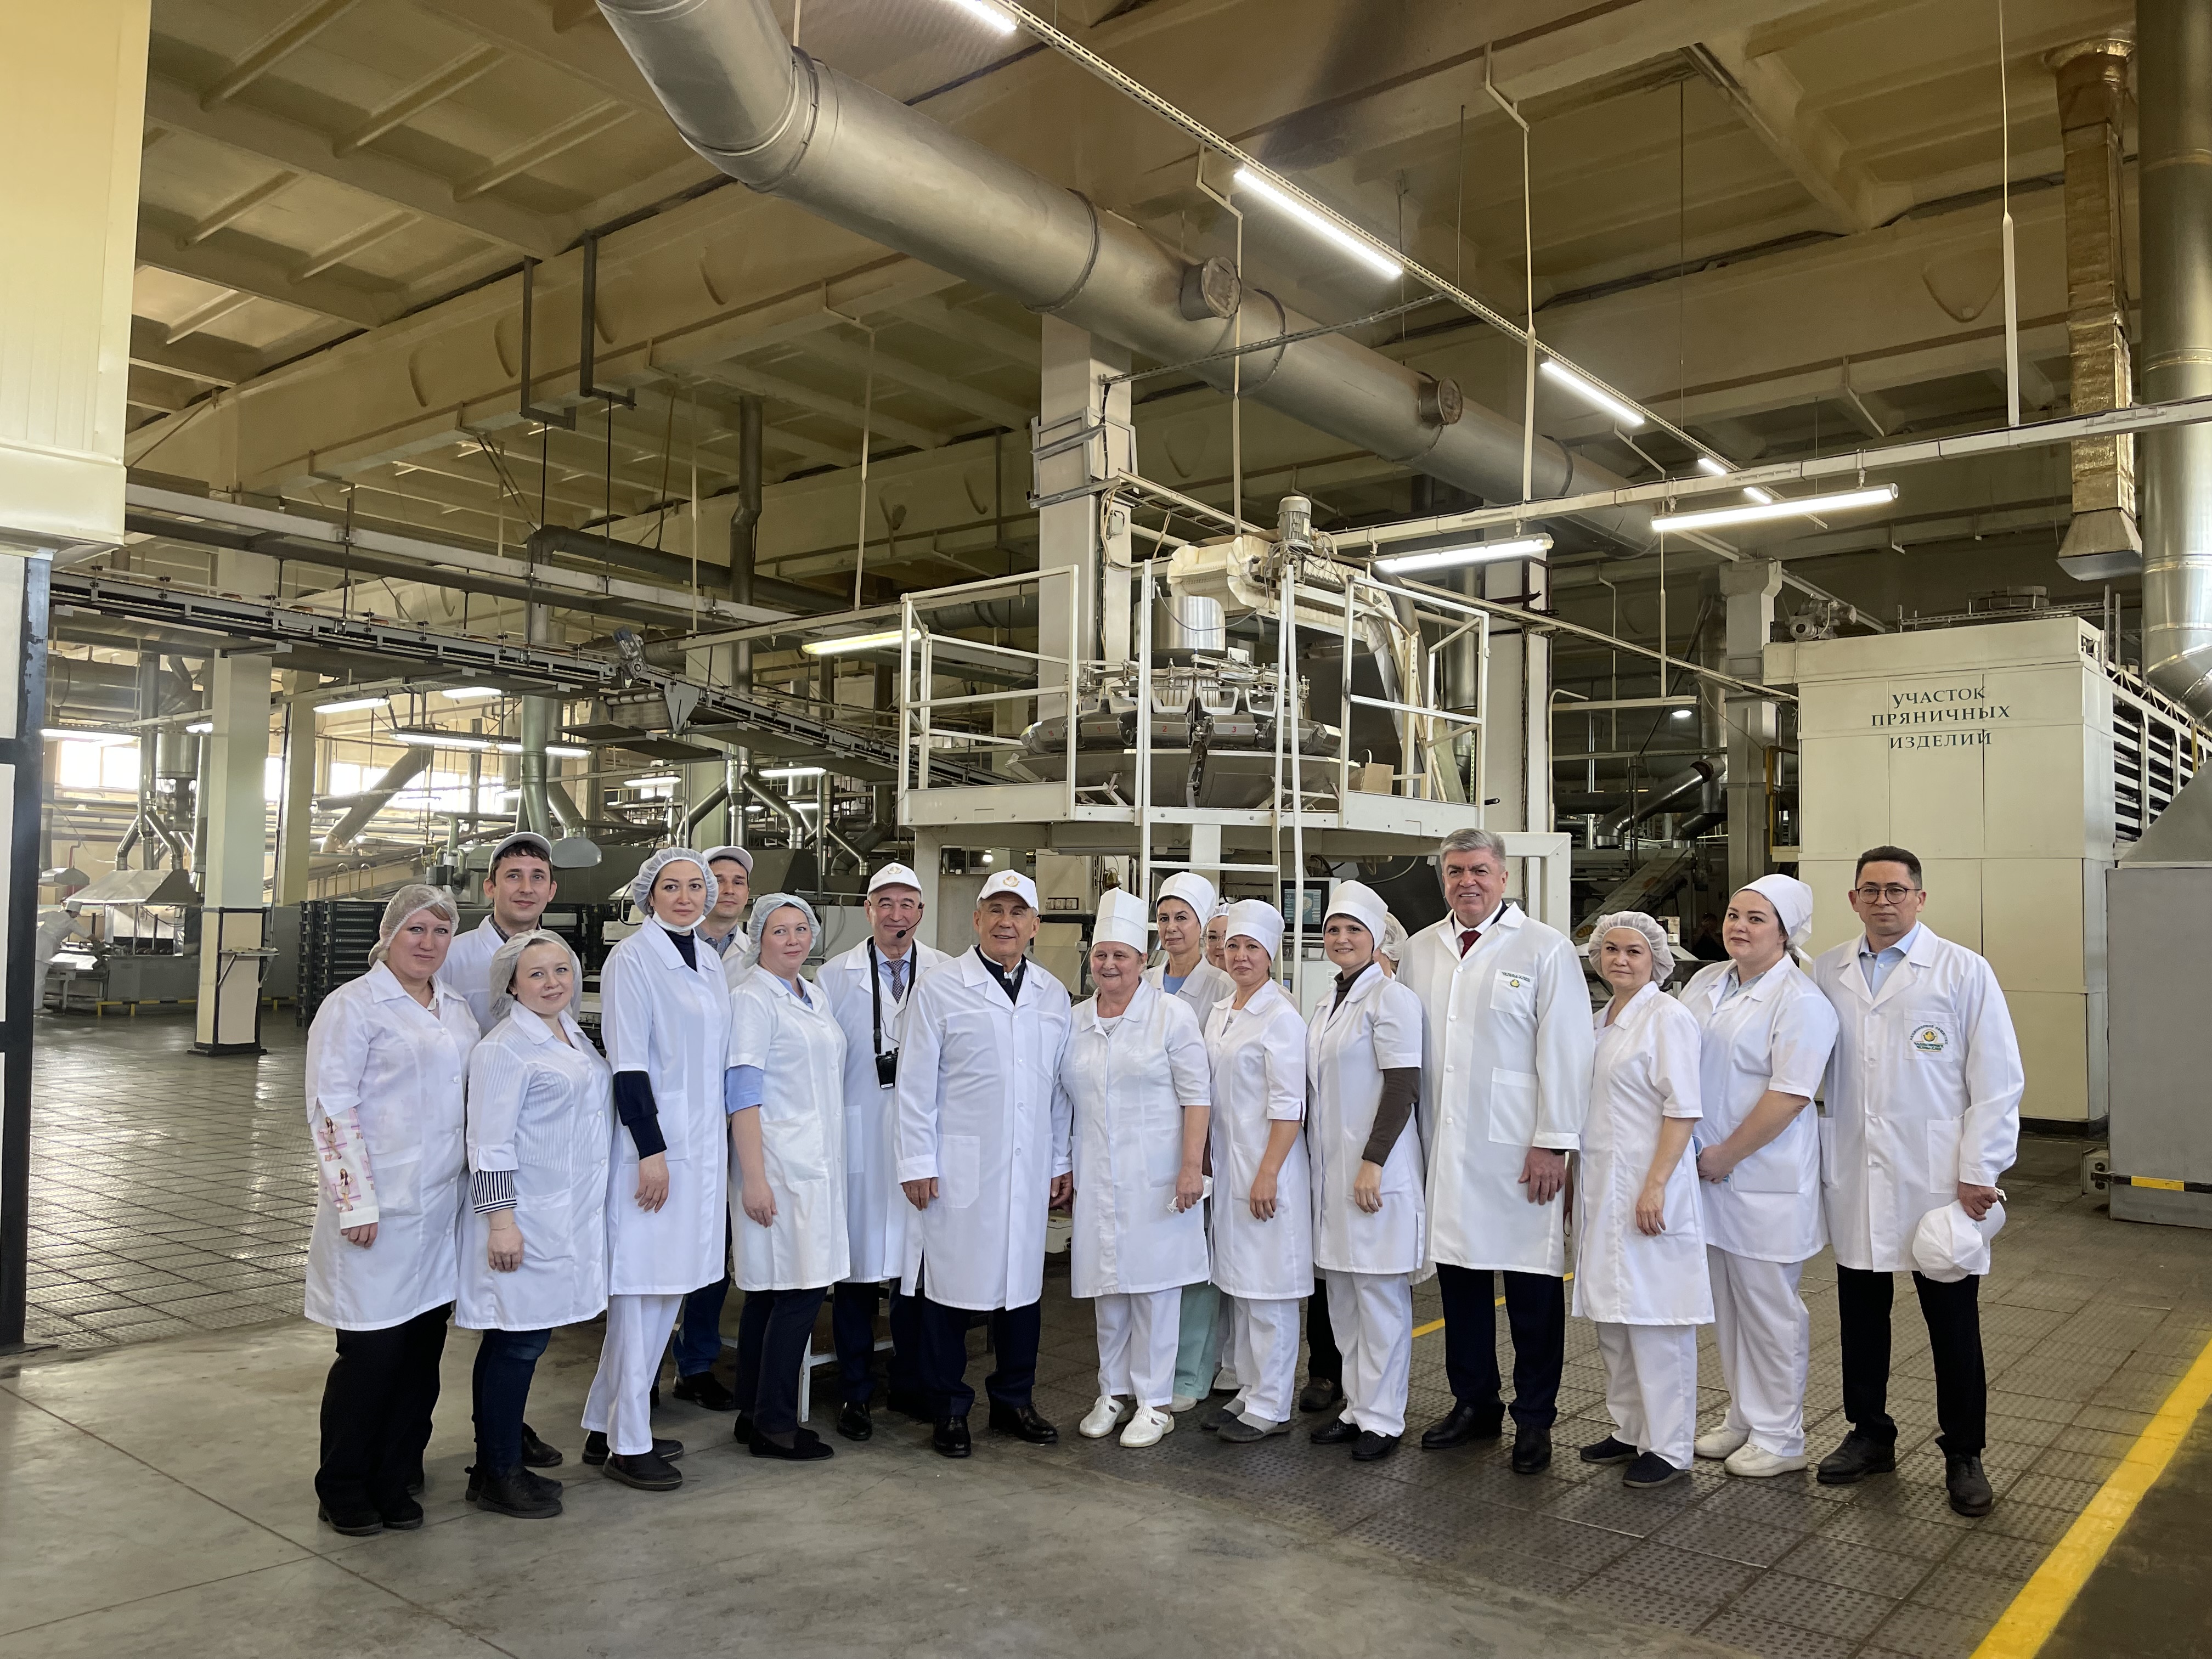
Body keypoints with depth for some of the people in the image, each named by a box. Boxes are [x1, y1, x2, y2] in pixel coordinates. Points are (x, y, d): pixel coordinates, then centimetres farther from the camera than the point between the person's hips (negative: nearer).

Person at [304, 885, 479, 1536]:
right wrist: (356, 1201, -16)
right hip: (377, 1214, -6)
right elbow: (331, 1109, -11)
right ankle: (344, 1489, 18)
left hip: (441, 1209, 6)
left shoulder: (457, 1011, 13)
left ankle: (395, 1481, 24)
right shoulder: (353, 1006, -7)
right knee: (371, 1351, 1)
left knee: (423, 1347, 10)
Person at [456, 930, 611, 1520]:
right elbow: (490, 1142, -16)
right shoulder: (505, 1048, -13)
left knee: (528, 1340, 14)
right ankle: (496, 1476, 12)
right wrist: (500, 1218, -19)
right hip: (525, 1219, -8)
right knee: (516, 1343, -1)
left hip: (570, 1217, 8)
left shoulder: (575, 1036, 14)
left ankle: (504, 1463, 24)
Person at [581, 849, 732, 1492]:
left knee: (670, 1289, 13)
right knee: (642, 1291, 0)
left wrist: (722, 1152, 16)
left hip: (702, 1144, 8)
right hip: (655, 1144, -8)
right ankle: (628, 1444, 12)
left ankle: (606, 1426, 26)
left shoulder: (710, 962, 12)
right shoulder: (632, 958, -10)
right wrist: (652, 1150, -17)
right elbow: (628, 1063, -14)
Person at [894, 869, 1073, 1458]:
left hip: (1029, 1168, 4)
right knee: (951, 1284, 2)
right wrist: (917, 1162, -7)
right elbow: (916, 1083, -3)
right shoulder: (940, 989, -2)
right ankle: (948, 1410, 17)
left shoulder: (1054, 995, 10)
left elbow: (1061, 1086, 13)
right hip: (959, 1168, -4)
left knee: (1022, 1283, 10)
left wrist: (1064, 1160, 11)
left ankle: (1014, 1400, 27)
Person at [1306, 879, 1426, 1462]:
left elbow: (1403, 1085, -16)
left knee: (1380, 1293, -1)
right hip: (1332, 1168, 8)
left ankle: (1384, 1418, 9)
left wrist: (1373, 1162, -20)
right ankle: (1357, 1406, 23)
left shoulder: (1390, 996, -10)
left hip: (1377, 1168, -8)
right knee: (1342, 1294, 12)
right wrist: (1326, 1166, 16)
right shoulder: (1326, 1006, 15)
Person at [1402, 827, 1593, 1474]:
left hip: (1519, 1152, -4)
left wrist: (1553, 1143, -11)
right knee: (1460, 1280, 12)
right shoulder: (1420, 951, 10)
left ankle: (1534, 1420, 18)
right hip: (1445, 1149, 4)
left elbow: (1564, 1053, -7)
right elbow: (1407, 1049, 13)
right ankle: (1473, 1403, 27)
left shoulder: (1545, 949, -4)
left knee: (1532, 1288, 4)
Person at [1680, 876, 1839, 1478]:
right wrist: (1694, 1153, 6)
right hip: (1710, 1173, 7)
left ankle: (1779, 1437, 18)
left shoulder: (1801, 1002, -13)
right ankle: (1743, 1419, 31)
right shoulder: (1705, 983, 10)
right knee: (1726, 1304, 16)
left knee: (1769, 1308, 4)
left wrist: (1726, 1155, -16)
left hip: (1763, 1179, -7)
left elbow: (1789, 1095, -19)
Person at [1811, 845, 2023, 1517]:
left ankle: (1964, 1454, 24)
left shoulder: (1964, 972, -4)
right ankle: (1870, 1435, 30)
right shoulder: (1827, 972, 5)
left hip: (1938, 1184, -3)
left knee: (1953, 1325, 8)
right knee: (1861, 1317, 13)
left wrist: (1978, 1174, -10)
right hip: (1855, 1183, 3)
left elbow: (1998, 1081, -5)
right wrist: (1814, 1159, 3)